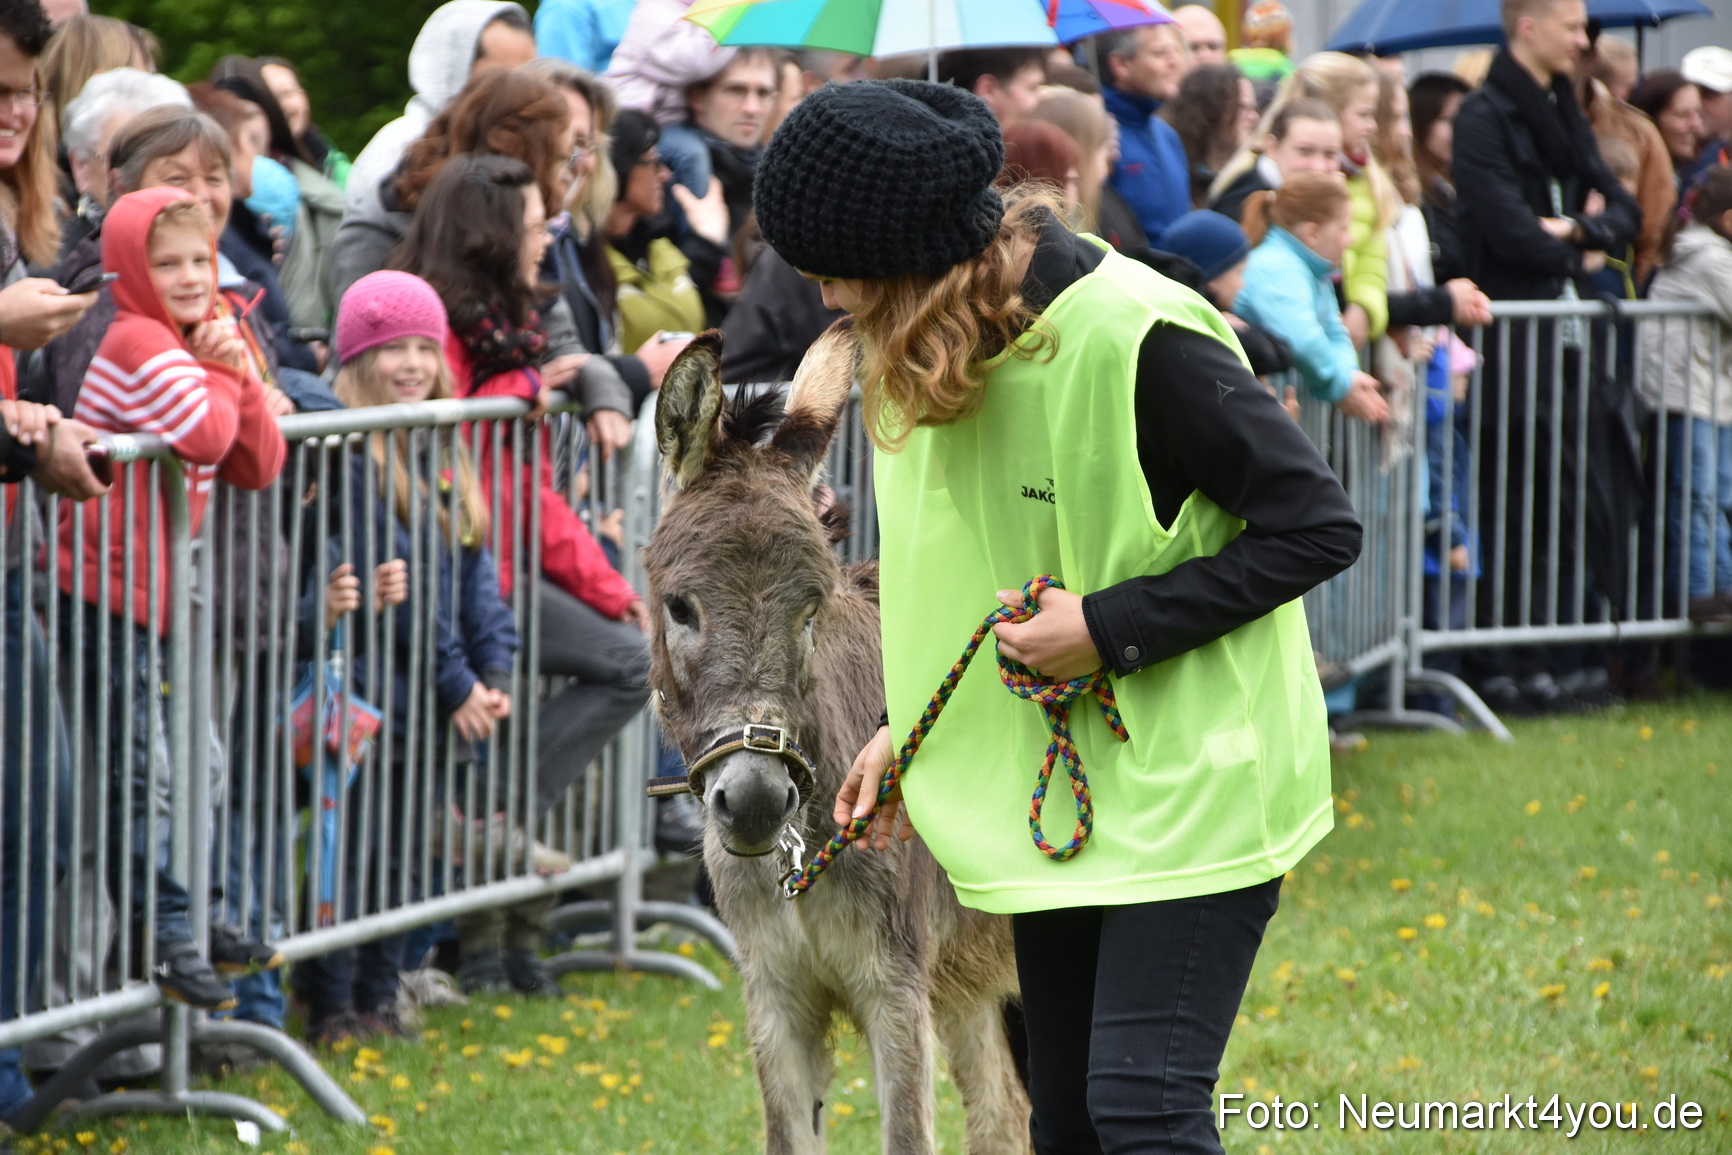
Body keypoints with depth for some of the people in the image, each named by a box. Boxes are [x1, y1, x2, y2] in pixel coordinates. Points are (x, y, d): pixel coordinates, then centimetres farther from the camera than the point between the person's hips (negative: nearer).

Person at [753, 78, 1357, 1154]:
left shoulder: (1137, 339, -22)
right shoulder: (946, 347, 3)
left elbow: (1319, 526, -18)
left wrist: (1112, 629, -21)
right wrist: (911, 726, 6)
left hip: (1191, 784, -8)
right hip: (1054, 792, 8)